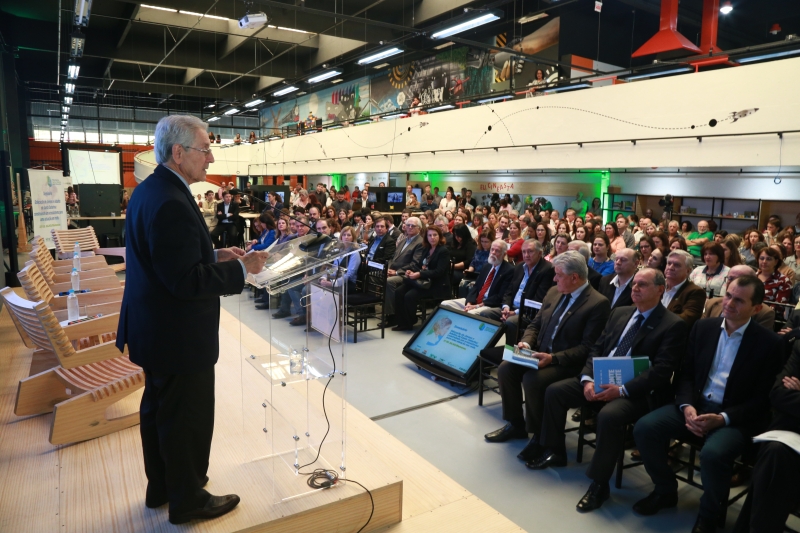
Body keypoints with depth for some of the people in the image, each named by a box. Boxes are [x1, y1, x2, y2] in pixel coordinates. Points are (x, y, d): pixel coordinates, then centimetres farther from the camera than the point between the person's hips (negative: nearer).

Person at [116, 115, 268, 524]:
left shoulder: (150, 190, 7)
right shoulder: (171, 202, -27)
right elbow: (187, 279, -29)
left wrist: (215, 254, 6)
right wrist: (241, 269, -20)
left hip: (155, 331, 11)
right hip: (178, 336, -11)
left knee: (158, 409, 23)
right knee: (187, 418, 8)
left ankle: (161, 485, 43)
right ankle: (187, 499, 28)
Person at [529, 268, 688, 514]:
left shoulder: (673, 325, -6)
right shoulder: (619, 313, 13)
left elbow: (661, 371, -16)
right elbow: (597, 348, 11)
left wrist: (622, 390, -26)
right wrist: (587, 379, -8)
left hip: (637, 391, -7)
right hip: (601, 379, 7)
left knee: (608, 415, -34)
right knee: (554, 391, -6)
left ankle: (599, 483, -15)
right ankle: (554, 451, 13)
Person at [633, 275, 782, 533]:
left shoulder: (769, 343, -6)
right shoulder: (703, 328, 6)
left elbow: (762, 400, -7)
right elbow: (686, 374, 8)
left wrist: (723, 418, -19)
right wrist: (687, 406, -11)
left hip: (736, 418, -4)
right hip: (696, 405, 4)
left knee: (713, 453, -34)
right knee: (645, 428, -18)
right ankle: (665, 491, 8)